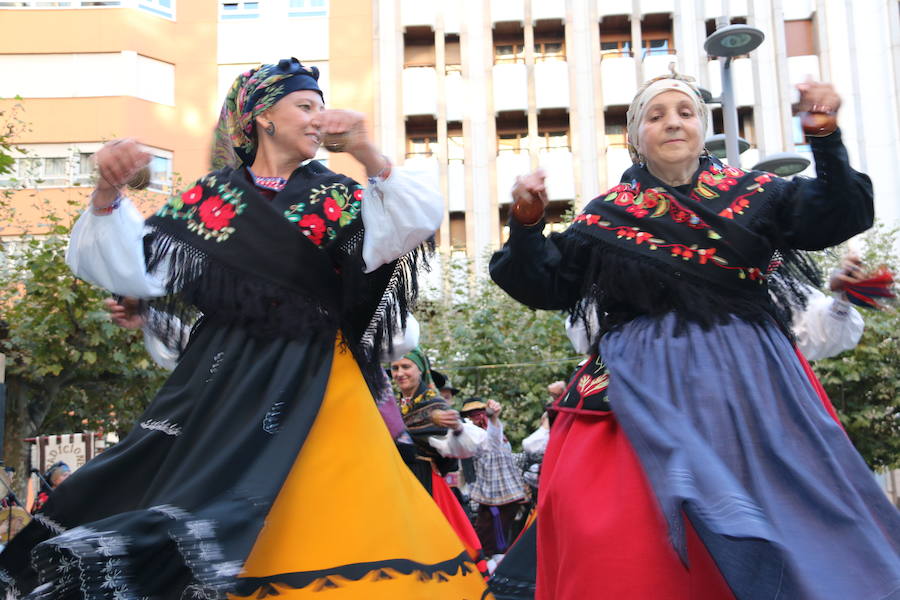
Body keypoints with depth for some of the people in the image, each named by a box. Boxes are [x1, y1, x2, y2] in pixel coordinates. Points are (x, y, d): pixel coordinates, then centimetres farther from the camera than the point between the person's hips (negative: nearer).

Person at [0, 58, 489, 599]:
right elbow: (137, 270, 0)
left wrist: (368, 155, -24)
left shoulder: (336, 197, 7)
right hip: (226, 384, 0)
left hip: (315, 388, 0)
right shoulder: (209, 198, 7)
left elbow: (414, 222, -10)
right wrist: (108, 197, -15)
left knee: (322, 517, -5)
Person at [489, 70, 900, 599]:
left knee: (777, 506, 2)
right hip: (643, 382, -1)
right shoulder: (607, 216, 8)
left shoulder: (752, 192, 10)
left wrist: (826, 138, -10)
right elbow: (545, 287, 8)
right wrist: (527, 224, -6)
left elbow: (838, 217, 1)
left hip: (750, 377, 2)